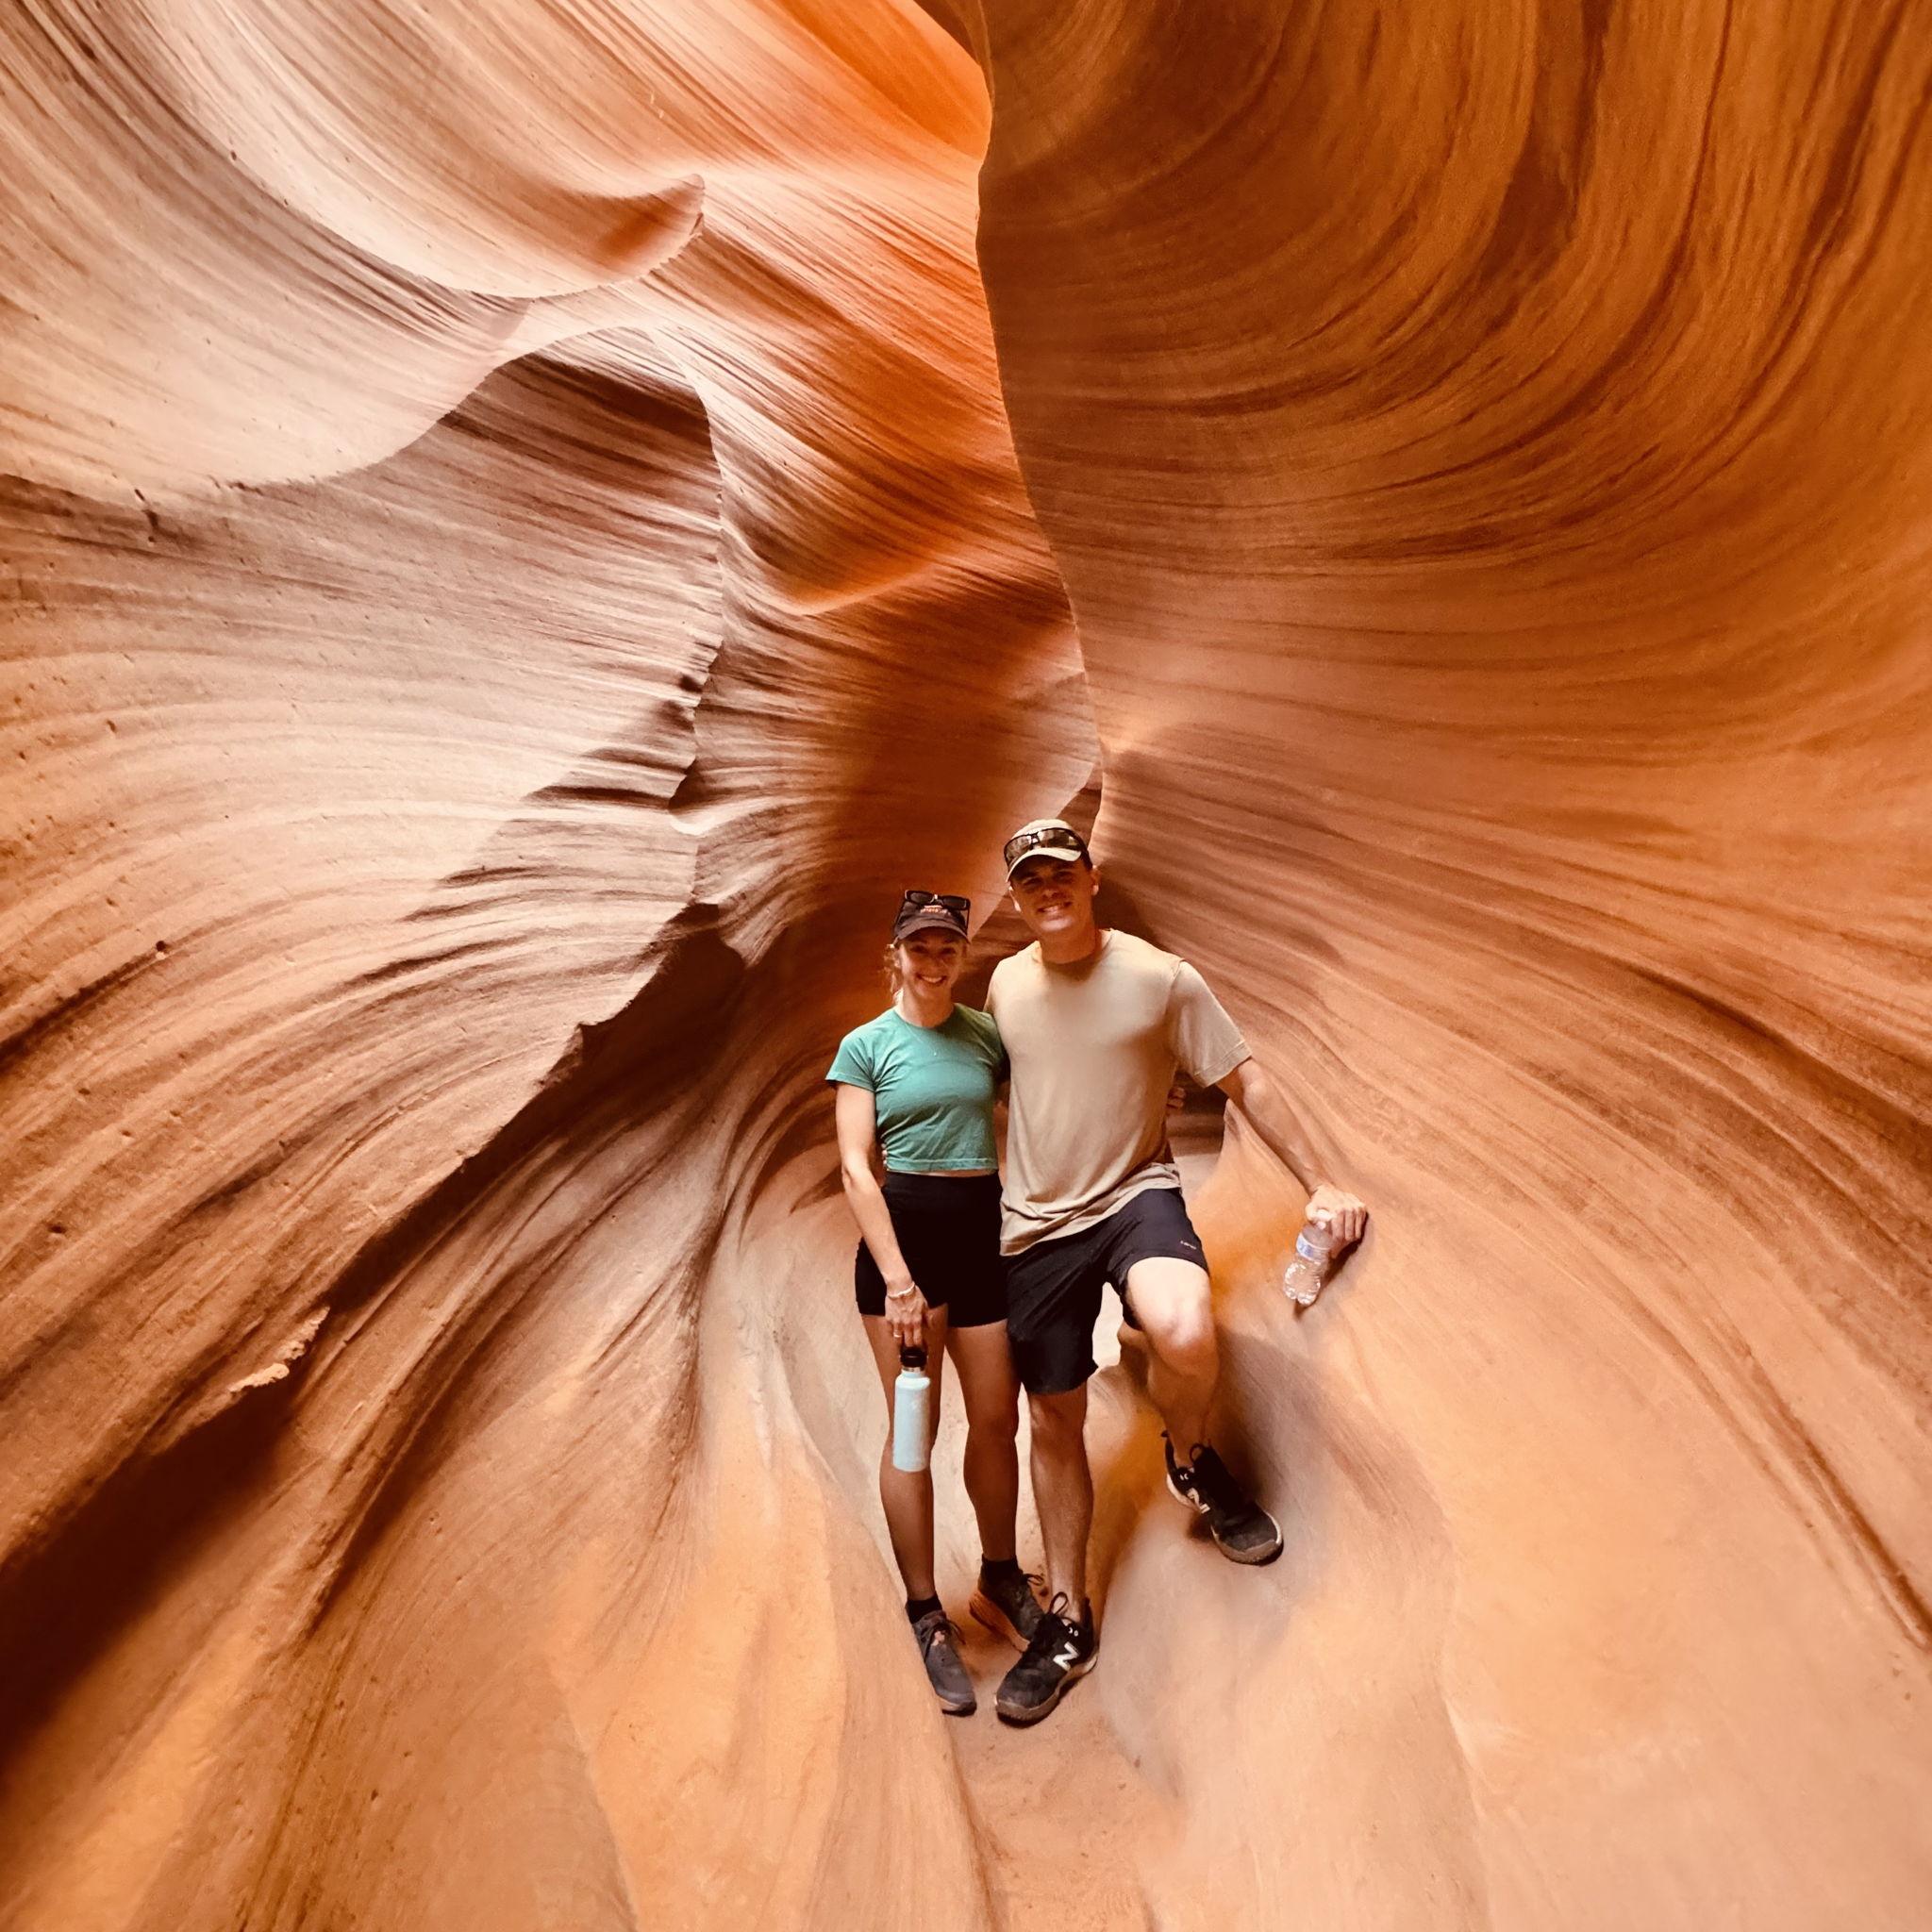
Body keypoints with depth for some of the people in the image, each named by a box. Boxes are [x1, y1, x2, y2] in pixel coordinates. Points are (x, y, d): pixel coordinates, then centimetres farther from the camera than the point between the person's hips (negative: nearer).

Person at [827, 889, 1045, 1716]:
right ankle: (926, 1617, 21)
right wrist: (897, 1277, -14)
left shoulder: (987, 1033, 5)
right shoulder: (866, 1045, -2)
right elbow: (856, 1168, -7)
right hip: (905, 1229, -3)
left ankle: (1001, 1583, 35)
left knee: (997, 1418, 12)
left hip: (986, 1229, 3)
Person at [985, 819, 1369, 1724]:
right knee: (1054, 1421, 12)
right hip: (1035, 1225, 4)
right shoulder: (1005, 984, 2)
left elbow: (1244, 1080, -2)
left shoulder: (1160, 978, -9)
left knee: (1185, 1334, -34)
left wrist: (1317, 1184, -5)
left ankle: (1192, 1460, 4)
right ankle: (1066, 1623, 33)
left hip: (1136, 1196, -3)